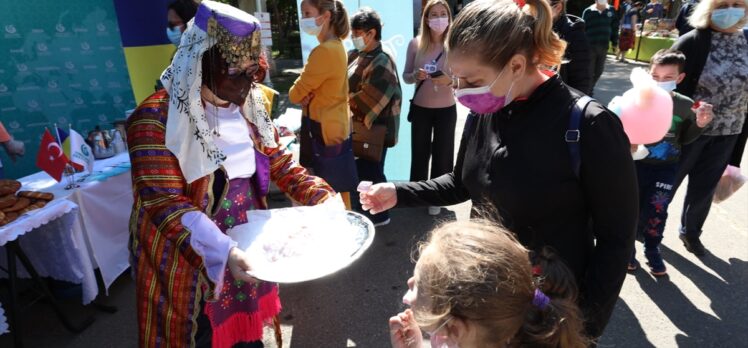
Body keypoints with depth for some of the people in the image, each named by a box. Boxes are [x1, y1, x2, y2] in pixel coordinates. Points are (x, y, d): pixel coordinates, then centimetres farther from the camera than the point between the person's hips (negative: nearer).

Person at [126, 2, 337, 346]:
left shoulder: (251, 105, 0)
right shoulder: (157, 118, -20)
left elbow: (281, 165, 4)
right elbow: (166, 204, -24)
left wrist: (327, 201, -9)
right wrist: (222, 251, -37)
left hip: (246, 248, 6)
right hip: (188, 261, -5)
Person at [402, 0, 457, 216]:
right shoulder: (415, 44, -3)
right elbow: (406, 76, 3)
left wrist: (450, 80, -24)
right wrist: (416, 75, -18)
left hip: (446, 110, -1)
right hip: (420, 108, 1)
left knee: (442, 155, 9)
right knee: (419, 153, 11)